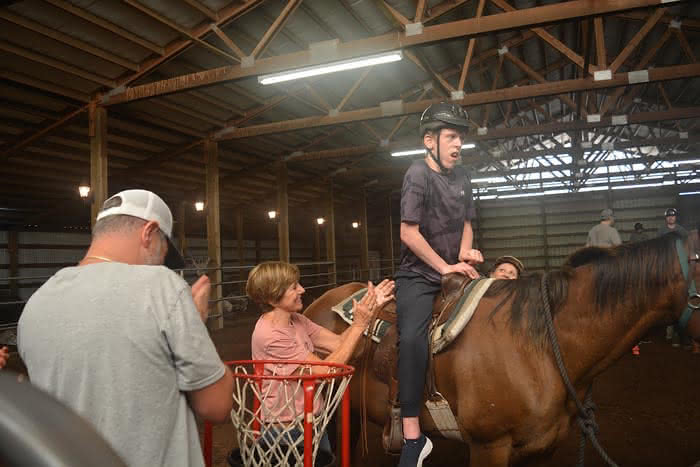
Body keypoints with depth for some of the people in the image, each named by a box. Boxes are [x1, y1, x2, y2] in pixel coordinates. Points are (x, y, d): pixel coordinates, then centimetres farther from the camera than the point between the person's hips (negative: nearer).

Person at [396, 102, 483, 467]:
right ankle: (412, 437, -27)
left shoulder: (462, 176, 11)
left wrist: (465, 253, 0)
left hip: (453, 271, 8)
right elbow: (409, 232, -16)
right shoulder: (418, 174, -11)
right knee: (412, 337, -28)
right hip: (419, 276, -8)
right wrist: (445, 267, -13)